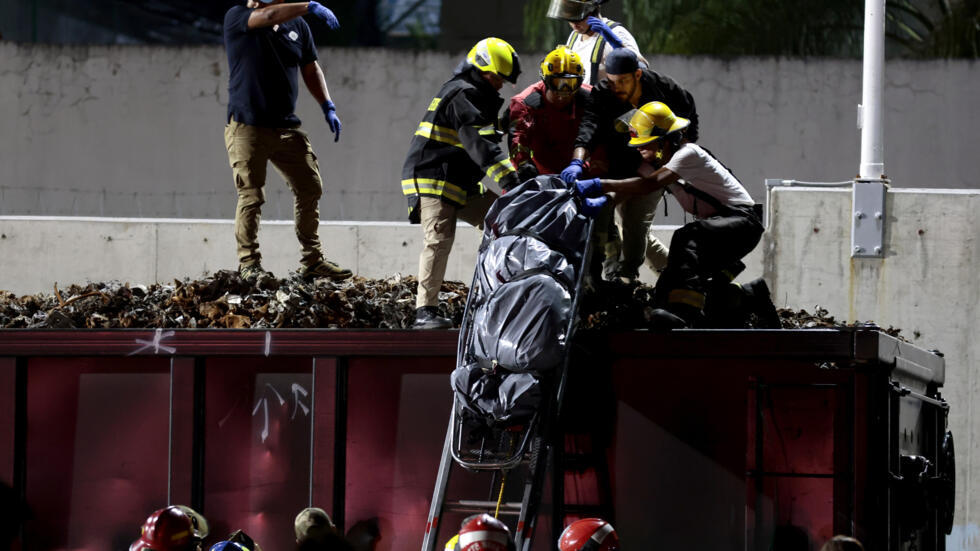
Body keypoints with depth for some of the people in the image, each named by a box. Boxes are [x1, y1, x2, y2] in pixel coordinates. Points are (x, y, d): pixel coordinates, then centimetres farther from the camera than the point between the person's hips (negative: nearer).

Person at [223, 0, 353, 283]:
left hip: (287, 127, 5)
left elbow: (310, 69, 20)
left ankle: (312, 260, 14)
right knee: (251, 196, -7)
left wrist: (327, 107, 11)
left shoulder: (297, 26, 12)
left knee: (310, 188, 4)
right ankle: (248, 263, 2)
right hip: (247, 125, -5)